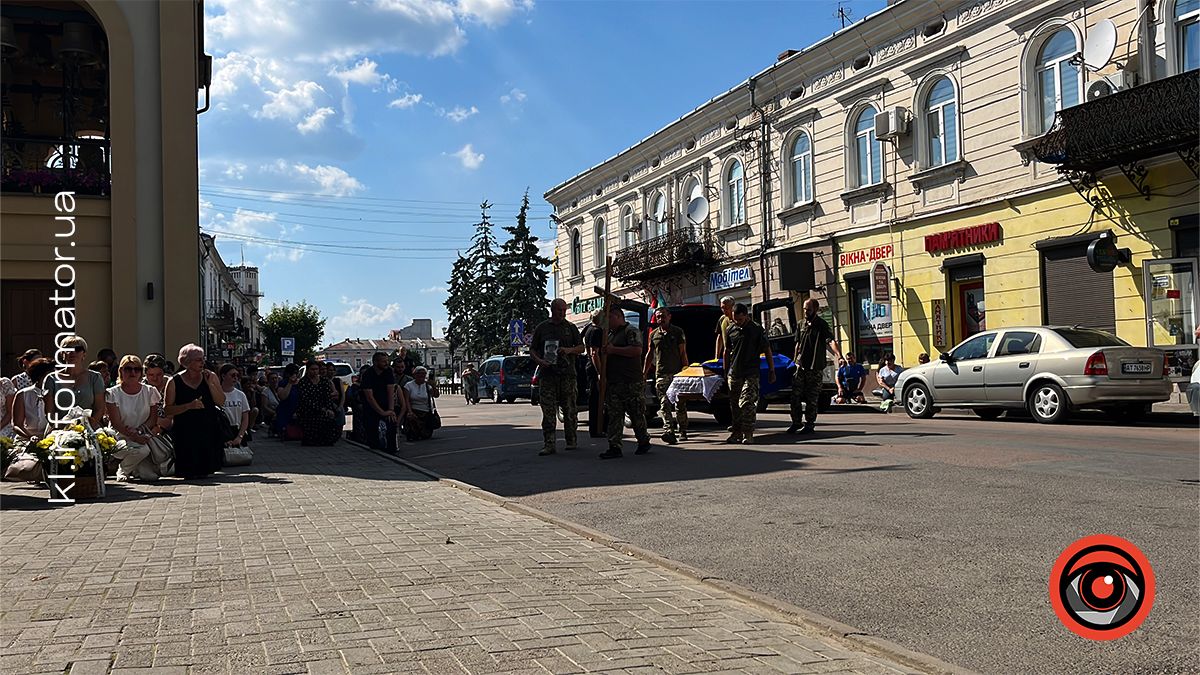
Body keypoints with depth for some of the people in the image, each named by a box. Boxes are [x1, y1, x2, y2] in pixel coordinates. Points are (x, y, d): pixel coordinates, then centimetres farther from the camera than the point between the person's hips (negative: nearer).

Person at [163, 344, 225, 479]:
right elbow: (168, 410, -6)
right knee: (189, 473, -5)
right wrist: (189, 406, -18)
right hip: (185, 431, -2)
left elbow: (221, 402, 0)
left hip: (208, 429, 2)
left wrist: (210, 384, -9)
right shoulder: (174, 382, -2)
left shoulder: (211, 377, 6)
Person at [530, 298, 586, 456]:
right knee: (548, 412, -5)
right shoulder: (542, 328, 9)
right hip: (547, 374, -1)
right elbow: (532, 349, 11)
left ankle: (571, 440, 17)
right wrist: (539, 361, -8)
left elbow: (581, 347, 13)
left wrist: (569, 350, -8)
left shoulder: (570, 328, 12)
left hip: (567, 374, 1)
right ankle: (549, 445, -5)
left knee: (570, 410, 4)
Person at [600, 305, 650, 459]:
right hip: (612, 382, 8)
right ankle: (614, 447, -1)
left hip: (631, 383, -8)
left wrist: (613, 350, -17)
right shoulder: (610, 334, 23)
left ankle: (644, 441, 18)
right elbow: (606, 354, 37)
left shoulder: (631, 331, -5)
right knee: (614, 416, 1)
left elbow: (637, 350, -21)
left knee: (637, 414, 2)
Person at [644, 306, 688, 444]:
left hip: (677, 373, -2)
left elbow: (683, 353, 2)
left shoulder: (677, 332, 5)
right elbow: (650, 354, 20)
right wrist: (644, 372, 17)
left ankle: (682, 431, 15)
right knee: (664, 404, -11)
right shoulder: (654, 334, 14)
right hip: (661, 374, 2)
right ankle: (669, 430, -20)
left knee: (680, 404, 4)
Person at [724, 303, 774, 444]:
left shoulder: (757, 330, -2)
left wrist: (772, 371, 1)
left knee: (747, 404, -14)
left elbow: (767, 351, 3)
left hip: (751, 374, -4)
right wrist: (726, 372, 17)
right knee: (734, 405, 8)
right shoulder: (730, 330, 9)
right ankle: (737, 433, 19)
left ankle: (748, 434, -9)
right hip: (734, 374, 5)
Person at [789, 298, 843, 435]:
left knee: (812, 398, 1)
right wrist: (795, 360, 18)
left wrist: (838, 354, -38)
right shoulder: (800, 325, 11)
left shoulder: (822, 325, -7)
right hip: (800, 366, 5)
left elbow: (831, 341, -21)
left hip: (815, 367, -4)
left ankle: (809, 424, 11)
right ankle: (796, 422, 13)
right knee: (795, 395, 1)